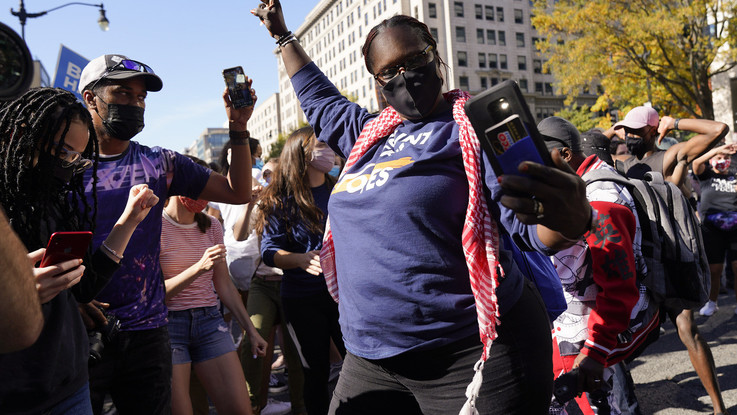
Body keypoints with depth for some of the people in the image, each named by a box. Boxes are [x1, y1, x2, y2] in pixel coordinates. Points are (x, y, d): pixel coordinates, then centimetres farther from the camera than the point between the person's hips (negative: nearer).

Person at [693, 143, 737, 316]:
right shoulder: (706, 175, 6)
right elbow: (696, 162, -15)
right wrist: (718, 149, -27)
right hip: (712, 229, -2)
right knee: (714, 269, 2)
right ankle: (711, 302, 21)